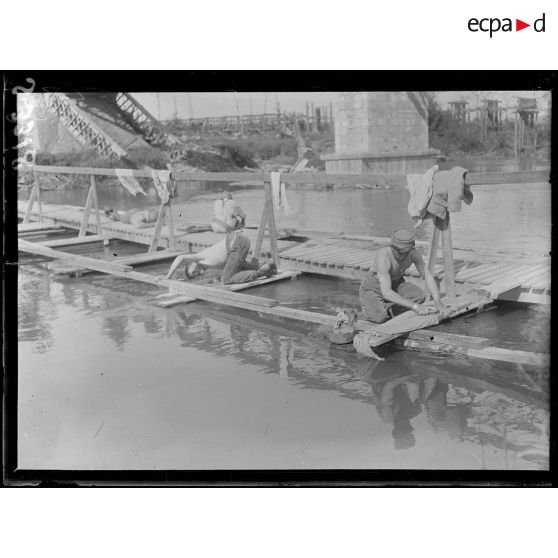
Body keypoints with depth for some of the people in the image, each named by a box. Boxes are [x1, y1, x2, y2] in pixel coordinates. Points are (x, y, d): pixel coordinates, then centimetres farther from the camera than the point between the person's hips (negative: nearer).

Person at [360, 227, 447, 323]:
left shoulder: (413, 252, -19)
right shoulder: (384, 256, -38)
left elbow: (428, 277, -11)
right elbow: (386, 293, -42)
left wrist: (438, 301, -26)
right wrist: (415, 307, -46)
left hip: (395, 284, 5)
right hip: (373, 288, -5)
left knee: (419, 296, -23)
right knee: (379, 319, -33)